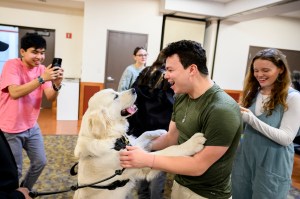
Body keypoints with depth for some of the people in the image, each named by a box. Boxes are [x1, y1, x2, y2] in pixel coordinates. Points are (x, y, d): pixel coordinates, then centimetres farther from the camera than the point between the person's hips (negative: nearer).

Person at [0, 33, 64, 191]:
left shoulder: (42, 69, -1)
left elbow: (50, 97, -8)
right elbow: (15, 93, -31)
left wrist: (56, 85, -29)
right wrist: (41, 78, -36)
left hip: (32, 127, 6)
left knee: (40, 163, 14)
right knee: (14, 171, 5)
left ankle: (25, 191, 38)